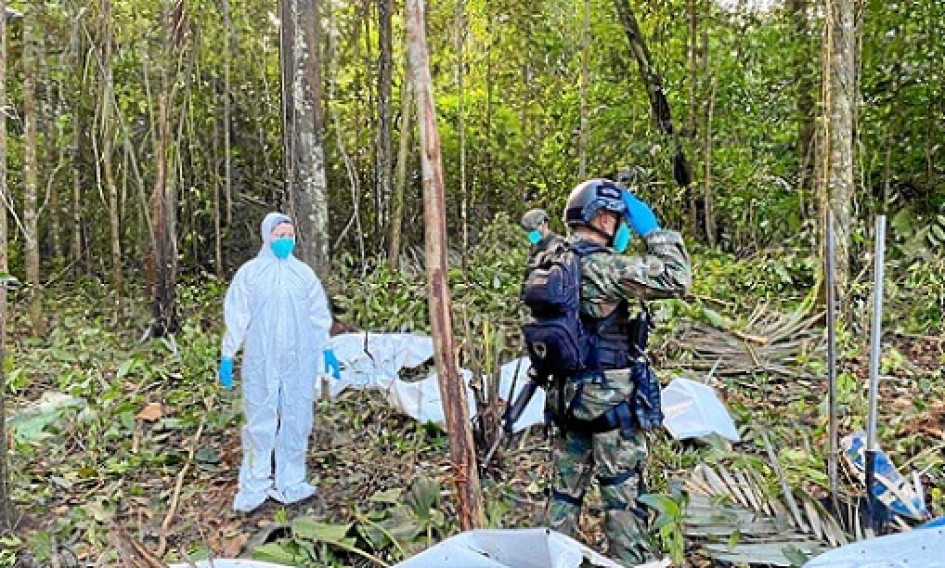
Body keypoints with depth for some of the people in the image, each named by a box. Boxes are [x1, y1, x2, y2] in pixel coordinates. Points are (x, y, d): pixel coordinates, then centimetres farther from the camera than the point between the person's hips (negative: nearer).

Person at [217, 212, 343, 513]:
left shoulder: (303, 272, 6)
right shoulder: (249, 273, -1)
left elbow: (318, 315, 13)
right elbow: (236, 317, 1)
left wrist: (327, 351, 13)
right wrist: (227, 356, -2)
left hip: (299, 361, 3)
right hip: (262, 362, -2)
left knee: (296, 421, 7)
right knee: (260, 423, 2)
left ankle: (290, 483, 18)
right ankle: (254, 487, 13)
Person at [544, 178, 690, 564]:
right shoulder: (600, 266, -19)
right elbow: (675, 279, -21)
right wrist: (652, 229, -12)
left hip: (567, 395, 8)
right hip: (608, 399, -8)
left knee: (566, 489, 18)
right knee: (623, 496, 6)